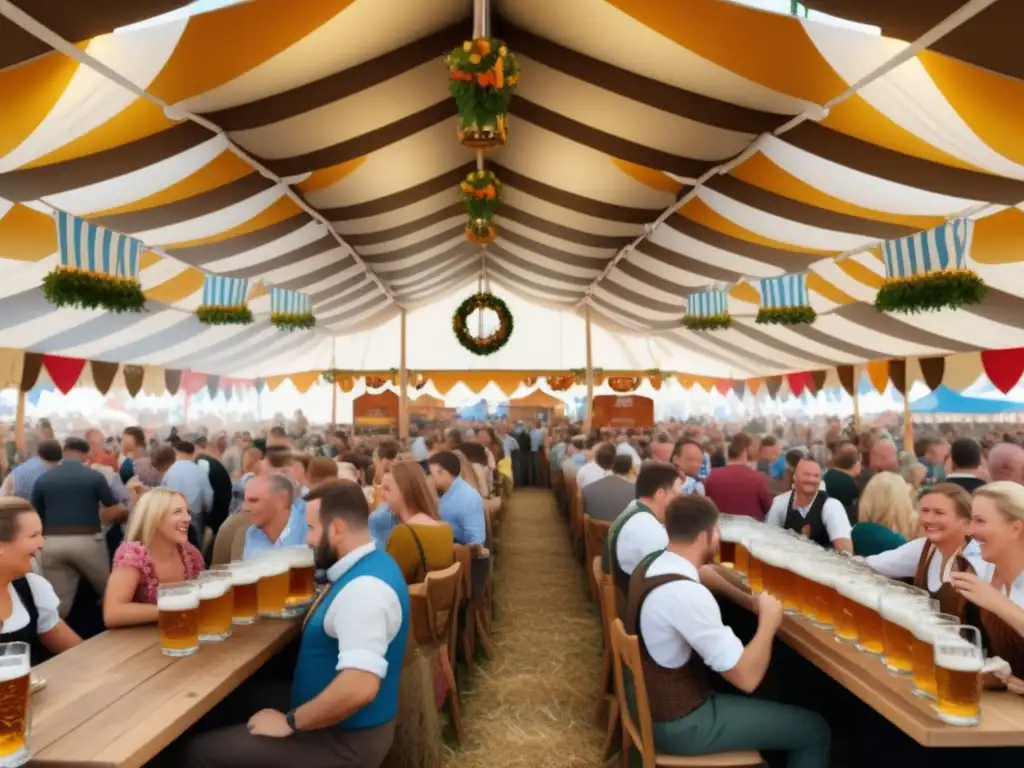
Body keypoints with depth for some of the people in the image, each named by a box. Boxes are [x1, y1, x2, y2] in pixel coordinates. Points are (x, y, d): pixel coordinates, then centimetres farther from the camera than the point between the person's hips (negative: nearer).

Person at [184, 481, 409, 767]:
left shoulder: (364, 586, -29)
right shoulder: (361, 569, 2)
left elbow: (360, 686, -34)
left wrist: (290, 722, -21)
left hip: (345, 739, -9)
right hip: (329, 714, 9)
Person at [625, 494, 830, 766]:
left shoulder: (652, 565, -4)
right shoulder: (687, 594, -32)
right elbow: (747, 678, -25)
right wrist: (769, 621, -12)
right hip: (678, 724, -9)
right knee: (815, 730, 3)